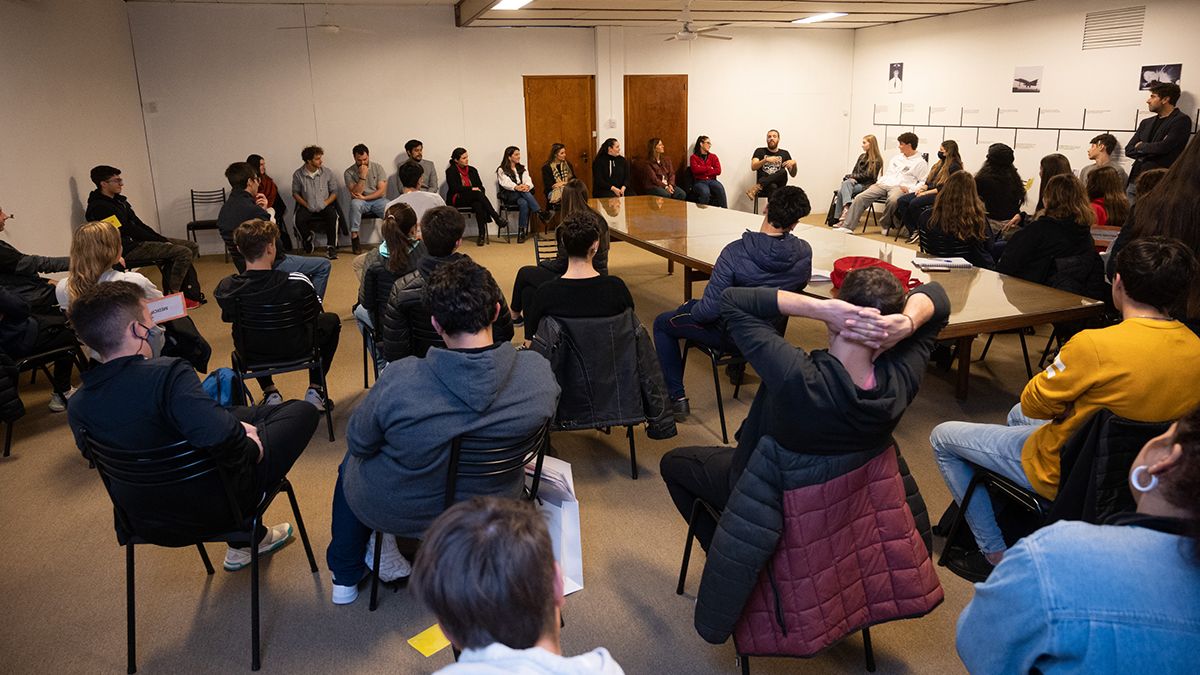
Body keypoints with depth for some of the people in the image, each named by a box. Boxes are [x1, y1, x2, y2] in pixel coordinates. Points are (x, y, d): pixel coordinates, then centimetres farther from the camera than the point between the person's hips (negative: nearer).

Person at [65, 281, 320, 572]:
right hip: (218, 500, -7)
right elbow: (223, 438, -43)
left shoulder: (77, 406, -8)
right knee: (303, 411, 9)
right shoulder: (166, 374, -32)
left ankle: (245, 541, 36)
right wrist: (251, 447, -20)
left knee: (243, 414, 29)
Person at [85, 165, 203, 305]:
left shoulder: (118, 200, 15)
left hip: (139, 241, 10)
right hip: (128, 250, -10)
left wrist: (162, 239, 4)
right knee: (184, 253, -22)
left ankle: (191, 293, 2)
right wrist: (161, 240, -13)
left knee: (192, 246, 4)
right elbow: (129, 231, -17)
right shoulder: (99, 207, -15)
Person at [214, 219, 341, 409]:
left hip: (251, 356, 3)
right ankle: (314, 391, 22)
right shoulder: (297, 282, -28)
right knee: (331, 320, 25)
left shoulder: (225, 289, -20)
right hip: (296, 350, -3)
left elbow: (228, 318, 2)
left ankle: (269, 393, 31)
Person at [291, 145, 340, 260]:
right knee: (298, 219, -29)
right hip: (307, 207, 0)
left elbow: (334, 192, 5)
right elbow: (295, 193, 6)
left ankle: (331, 247, -27)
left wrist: (325, 203, -11)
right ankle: (308, 240, 5)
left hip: (324, 206, 0)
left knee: (332, 215, -33)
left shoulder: (327, 173, 1)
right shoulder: (298, 175, 0)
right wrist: (306, 205, -8)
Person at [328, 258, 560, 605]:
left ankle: (345, 578, 46)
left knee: (352, 463, 32)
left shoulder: (399, 381, -33)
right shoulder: (539, 373, -25)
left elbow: (359, 443, -14)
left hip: (395, 511, -3)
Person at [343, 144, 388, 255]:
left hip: (377, 200, 1)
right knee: (355, 203, -36)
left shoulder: (378, 167, 0)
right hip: (361, 203, -1)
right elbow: (355, 193, -13)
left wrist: (364, 197, -15)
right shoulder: (349, 172, -3)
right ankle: (354, 235, -27)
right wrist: (362, 176, -20)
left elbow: (382, 190, -6)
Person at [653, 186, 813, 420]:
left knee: (663, 323, 16)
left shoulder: (735, 252, -32)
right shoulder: (804, 251, -17)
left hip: (732, 335, -6)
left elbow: (710, 310, -29)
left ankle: (677, 397, 14)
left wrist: (690, 310, -7)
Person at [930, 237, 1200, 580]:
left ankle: (995, 555, 11)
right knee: (1017, 415, 33)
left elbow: (1033, 404, -18)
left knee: (942, 437, 7)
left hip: (1065, 476, -8)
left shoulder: (1095, 345, -32)